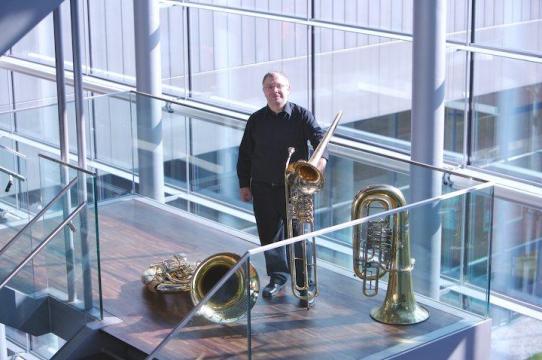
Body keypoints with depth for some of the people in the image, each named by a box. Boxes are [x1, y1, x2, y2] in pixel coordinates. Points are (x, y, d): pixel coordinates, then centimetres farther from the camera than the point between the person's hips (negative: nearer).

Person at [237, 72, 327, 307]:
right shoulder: (256, 120, 6)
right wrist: (244, 184, 7)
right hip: (263, 189, 3)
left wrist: (321, 158, -36)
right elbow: (245, 154, 11)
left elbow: (318, 137, -15)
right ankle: (278, 277, 30)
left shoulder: (301, 115, -2)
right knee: (269, 236, 11)